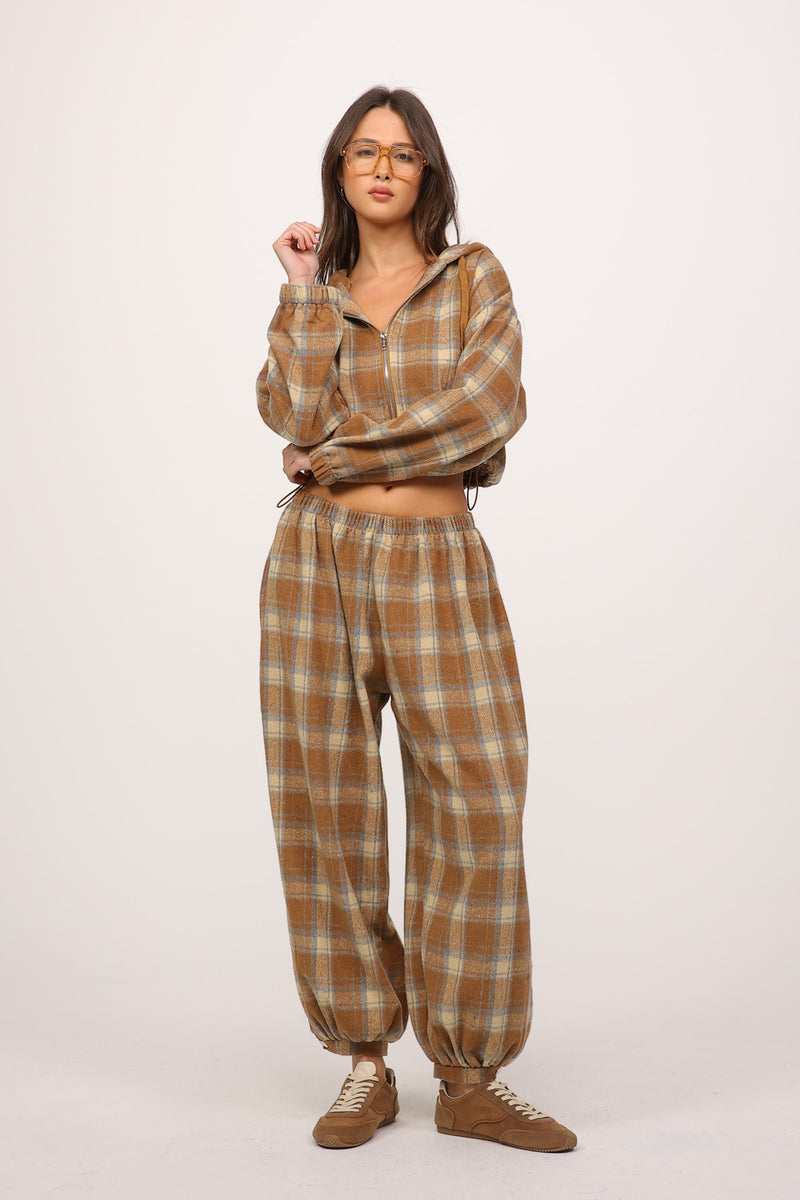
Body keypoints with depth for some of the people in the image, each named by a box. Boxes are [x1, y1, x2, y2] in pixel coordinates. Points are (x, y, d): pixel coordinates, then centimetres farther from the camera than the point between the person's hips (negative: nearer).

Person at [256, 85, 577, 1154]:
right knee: (330, 812, 2)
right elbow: (291, 415, -6)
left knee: (475, 814, -5)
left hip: (439, 567, -2)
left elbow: (488, 408, -11)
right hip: (319, 562, 2)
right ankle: (366, 1066, 15)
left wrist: (335, 457, -7)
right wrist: (304, 294, -2)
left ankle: (470, 1078, 8)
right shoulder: (316, 296, 13)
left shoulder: (474, 275, 7)